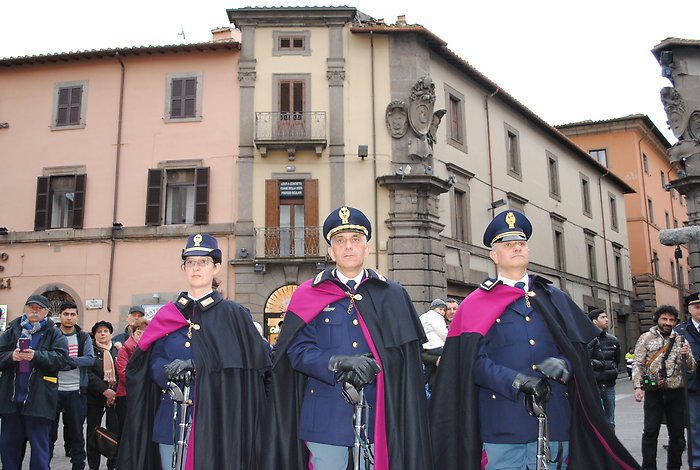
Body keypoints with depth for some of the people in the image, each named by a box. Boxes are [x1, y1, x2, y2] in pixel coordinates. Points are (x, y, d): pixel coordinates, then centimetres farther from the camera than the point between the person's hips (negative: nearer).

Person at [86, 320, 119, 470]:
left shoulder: (117, 350, 11)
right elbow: (89, 374, -7)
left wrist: (116, 392, -4)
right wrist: (105, 391, -14)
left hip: (115, 395, 1)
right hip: (95, 396, -1)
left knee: (115, 432, -3)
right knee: (93, 433, 6)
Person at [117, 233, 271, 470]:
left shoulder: (234, 315, 1)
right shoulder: (167, 315, 11)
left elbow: (251, 364, -8)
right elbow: (154, 363, 9)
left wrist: (194, 366, -18)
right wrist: (169, 373, -15)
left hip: (215, 425, -3)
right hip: (171, 422, 3)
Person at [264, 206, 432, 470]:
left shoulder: (392, 295, 9)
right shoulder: (308, 295, 6)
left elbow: (407, 355, 3)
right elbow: (298, 350, -3)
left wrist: (374, 367, -16)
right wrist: (337, 364, -20)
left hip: (375, 416, 1)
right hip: (326, 416, -1)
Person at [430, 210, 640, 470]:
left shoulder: (554, 299, 16)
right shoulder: (476, 305, 4)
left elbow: (580, 347, 11)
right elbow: (473, 361, -6)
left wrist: (563, 364, -12)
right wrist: (515, 381, -20)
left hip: (555, 421, 3)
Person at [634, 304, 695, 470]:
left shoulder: (680, 340, 11)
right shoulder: (646, 338, 4)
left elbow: (692, 369, 10)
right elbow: (638, 365, 0)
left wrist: (687, 355, -11)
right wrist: (638, 387, -11)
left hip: (676, 393, 3)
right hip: (654, 392, -3)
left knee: (677, 434, 8)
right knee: (650, 432, -2)